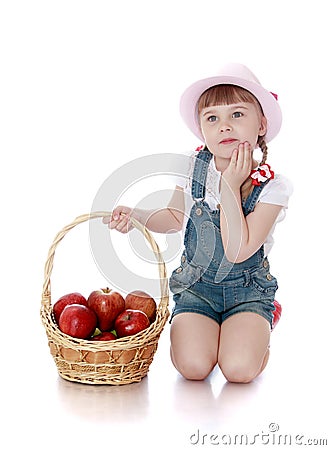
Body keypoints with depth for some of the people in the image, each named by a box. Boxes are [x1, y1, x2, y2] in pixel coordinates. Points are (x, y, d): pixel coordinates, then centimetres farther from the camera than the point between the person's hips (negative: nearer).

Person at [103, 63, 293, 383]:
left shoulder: (272, 186, -16)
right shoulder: (194, 168, -8)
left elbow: (238, 251, -27)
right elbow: (174, 217, 11)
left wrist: (231, 186, -26)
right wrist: (135, 215, -8)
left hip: (247, 289, -1)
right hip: (196, 286, 2)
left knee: (239, 369, -22)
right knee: (193, 367, -20)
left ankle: (258, 338, 14)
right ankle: (204, 332, 16)